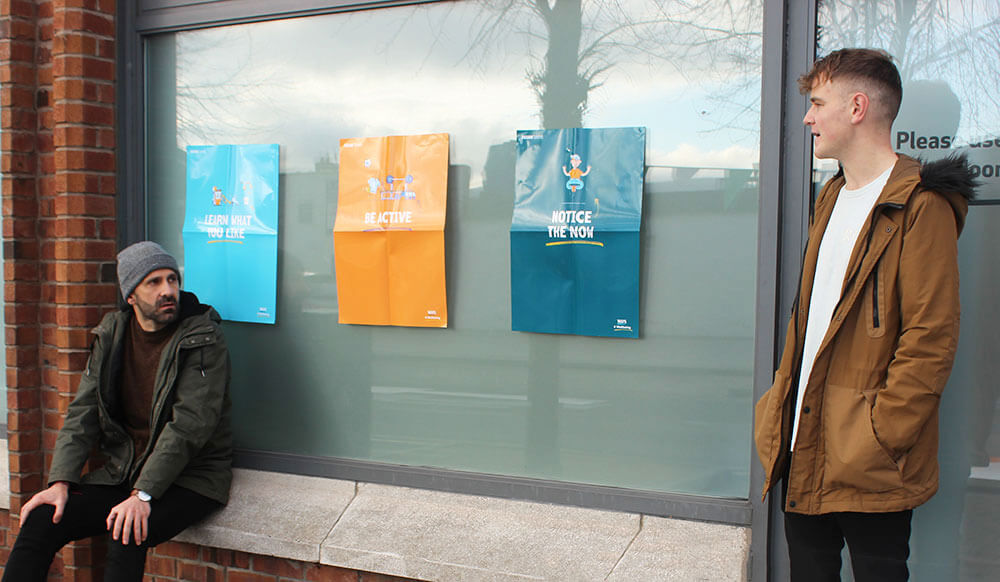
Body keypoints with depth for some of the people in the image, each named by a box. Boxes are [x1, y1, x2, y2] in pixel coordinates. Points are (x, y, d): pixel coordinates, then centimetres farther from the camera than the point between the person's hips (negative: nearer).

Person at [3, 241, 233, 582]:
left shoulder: (203, 340, -12)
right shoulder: (111, 336, 7)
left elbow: (189, 425, -19)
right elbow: (83, 412, 7)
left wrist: (143, 495, -26)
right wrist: (61, 481, -6)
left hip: (190, 476, -5)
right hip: (123, 470, 6)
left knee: (127, 535, -30)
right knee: (41, 521, -13)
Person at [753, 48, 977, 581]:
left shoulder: (920, 206, -12)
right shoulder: (832, 199, 15)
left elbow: (931, 340, -17)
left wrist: (879, 438, -19)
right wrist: (780, 405, 13)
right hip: (805, 448, 8)